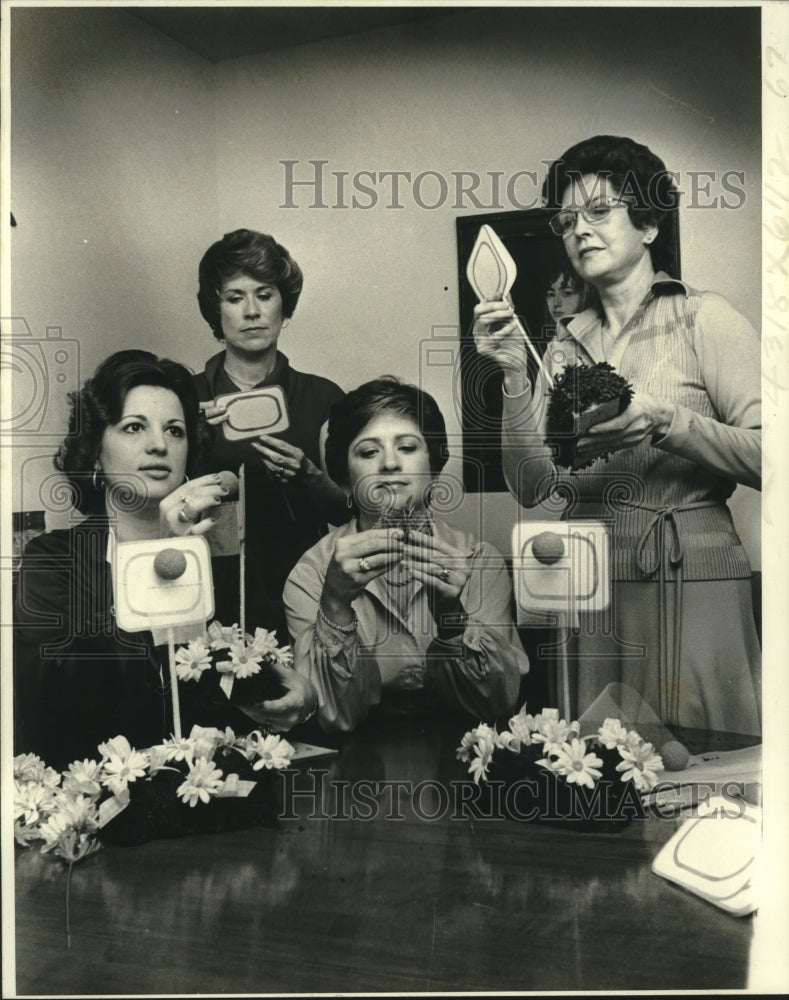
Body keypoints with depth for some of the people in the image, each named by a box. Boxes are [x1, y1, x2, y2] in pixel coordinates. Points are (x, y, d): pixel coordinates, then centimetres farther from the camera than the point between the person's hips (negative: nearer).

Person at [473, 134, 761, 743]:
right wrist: (516, 377, -8)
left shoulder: (704, 318, -1)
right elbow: (533, 487, 2)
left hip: (689, 582, -3)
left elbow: (766, 456, -10)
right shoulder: (566, 344, 11)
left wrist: (663, 420, -22)